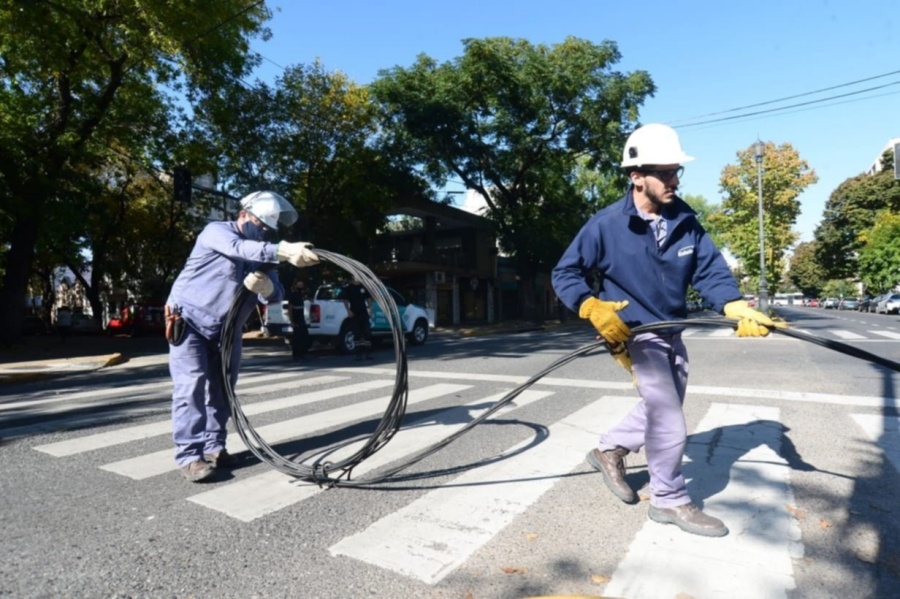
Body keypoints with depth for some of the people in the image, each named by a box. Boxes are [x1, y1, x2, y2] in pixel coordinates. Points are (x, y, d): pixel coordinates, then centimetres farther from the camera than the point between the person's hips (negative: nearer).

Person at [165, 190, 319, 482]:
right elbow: (240, 249, -39)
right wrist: (284, 251, -56)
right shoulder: (217, 231, -14)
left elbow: (275, 295, -9)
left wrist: (266, 286, -34)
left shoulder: (263, 252, 4)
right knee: (191, 387, -15)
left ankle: (214, 446, 19)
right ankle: (189, 455, -12)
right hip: (188, 320, -6)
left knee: (222, 389, 7)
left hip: (227, 329, 6)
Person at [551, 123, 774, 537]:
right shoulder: (606, 225, -17)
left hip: (672, 334, 7)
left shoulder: (685, 221, -2)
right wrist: (593, 309, -28)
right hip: (635, 334, -7)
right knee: (669, 422, -5)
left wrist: (738, 308, -22)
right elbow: (564, 274, -12)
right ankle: (670, 501, 17)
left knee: (661, 409, 20)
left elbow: (710, 271, -4)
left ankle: (610, 449, 40)